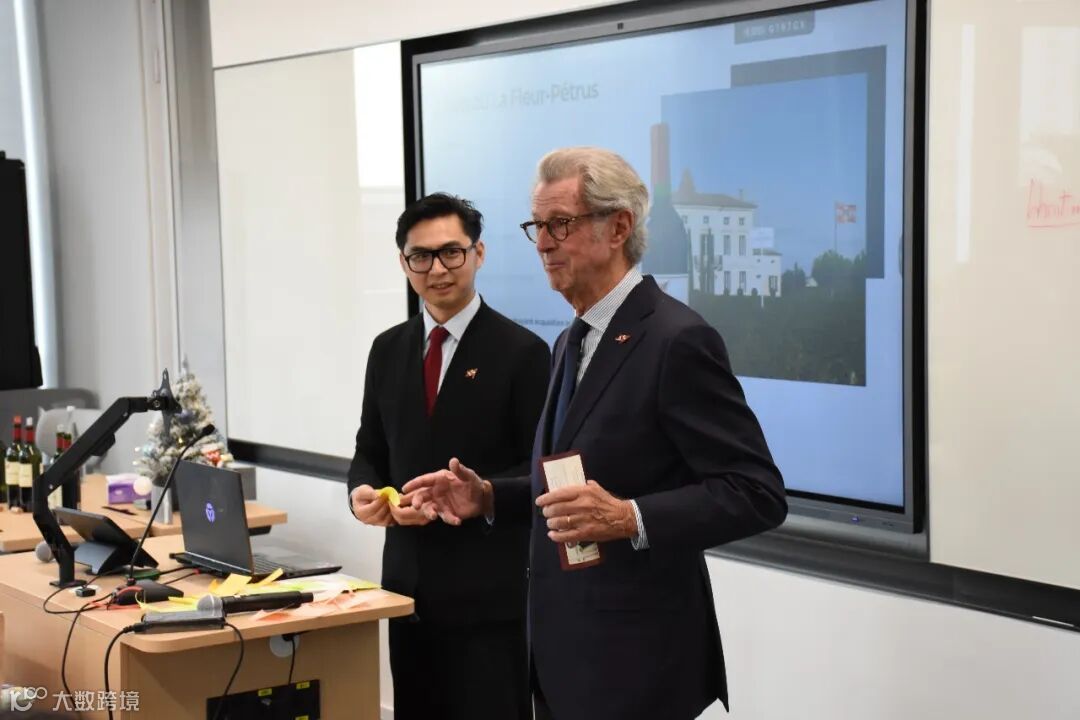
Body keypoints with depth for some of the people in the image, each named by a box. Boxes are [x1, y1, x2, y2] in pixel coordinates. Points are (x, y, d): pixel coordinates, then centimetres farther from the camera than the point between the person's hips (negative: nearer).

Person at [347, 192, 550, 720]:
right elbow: (370, 450, 15)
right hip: (408, 581, 5)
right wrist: (362, 490, -7)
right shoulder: (388, 350, 10)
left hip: (488, 589, -5)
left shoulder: (521, 352, -7)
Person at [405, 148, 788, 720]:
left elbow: (757, 493, -19)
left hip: (635, 659, -8)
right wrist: (490, 496, 6)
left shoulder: (677, 340, -16)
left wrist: (631, 519, -29)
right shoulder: (572, 341, 12)